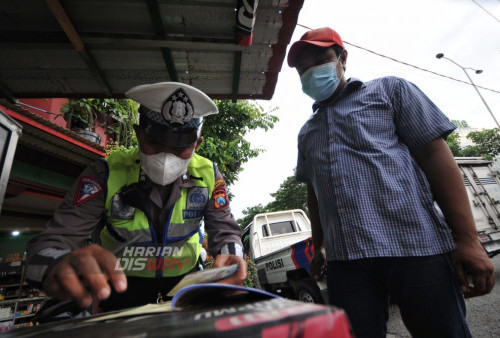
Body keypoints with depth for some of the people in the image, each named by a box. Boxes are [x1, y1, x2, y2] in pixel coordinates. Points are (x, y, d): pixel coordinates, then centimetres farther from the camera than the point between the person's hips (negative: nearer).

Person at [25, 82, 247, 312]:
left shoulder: (207, 175, -16)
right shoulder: (107, 174, -20)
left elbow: (224, 229, -12)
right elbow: (56, 241, -23)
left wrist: (229, 258, -34)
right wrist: (60, 269, -46)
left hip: (184, 275, 1)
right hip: (122, 280, 0)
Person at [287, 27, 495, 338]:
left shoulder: (389, 89, 9)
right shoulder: (306, 132, 19)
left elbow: (436, 155, -1)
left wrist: (468, 239, -8)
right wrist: (319, 246, 18)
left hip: (416, 246, -2)